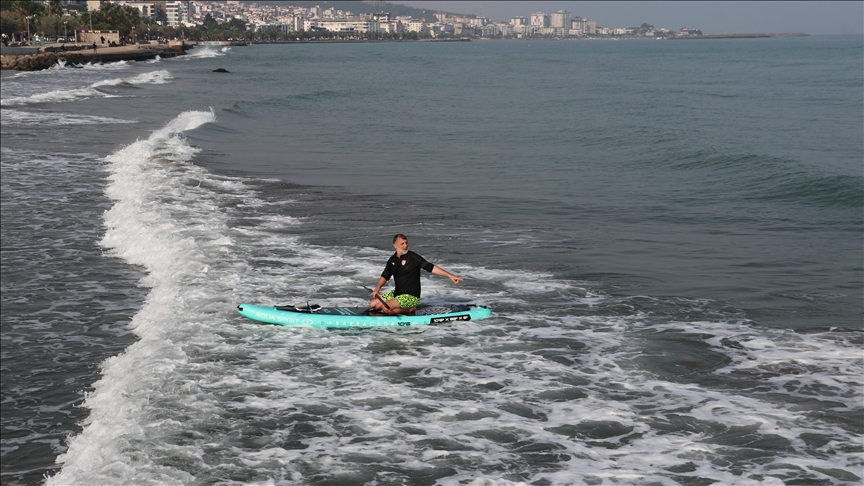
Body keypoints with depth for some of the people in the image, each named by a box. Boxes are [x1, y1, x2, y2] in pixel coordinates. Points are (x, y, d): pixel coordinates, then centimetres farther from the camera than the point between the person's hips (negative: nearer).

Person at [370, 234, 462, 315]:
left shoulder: (413, 257, -12)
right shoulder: (392, 260, 6)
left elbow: (431, 268, -15)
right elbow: (385, 276, 16)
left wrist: (450, 276, -24)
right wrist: (377, 288, -3)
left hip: (411, 296, -8)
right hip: (397, 293, 8)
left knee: (386, 308, -26)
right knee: (373, 304, 5)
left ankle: (410, 310, -2)